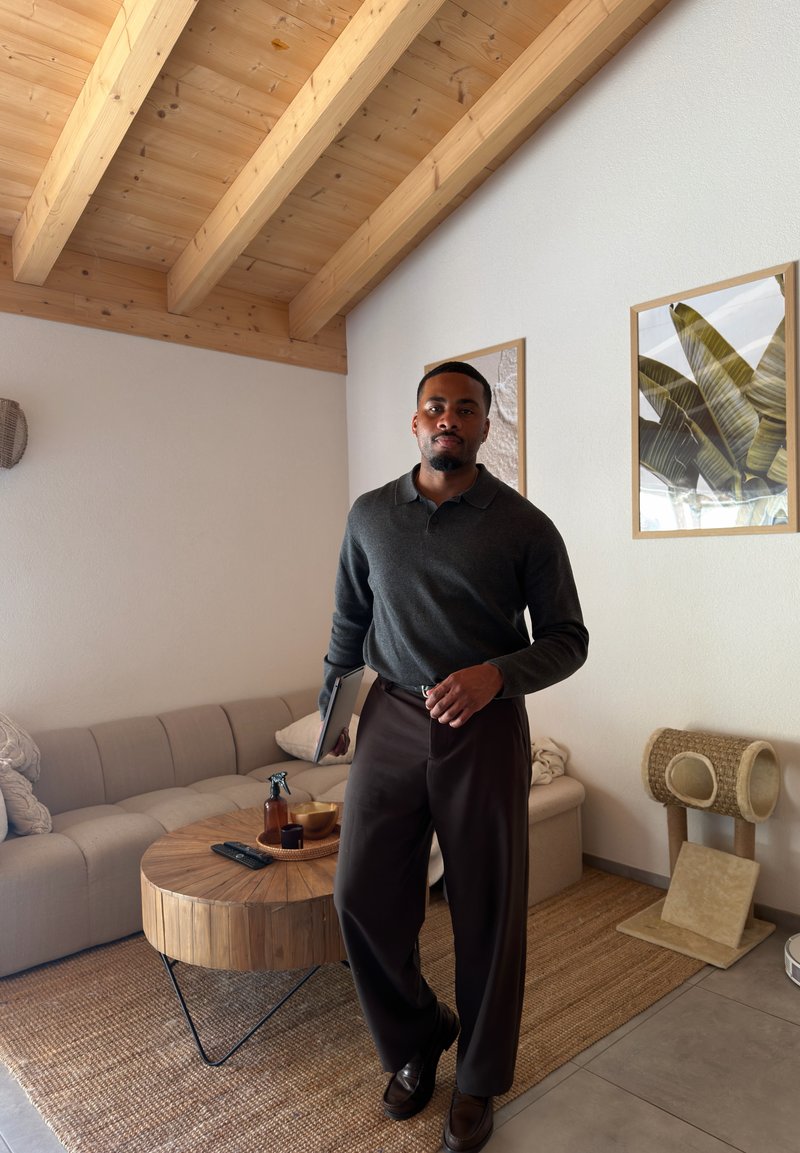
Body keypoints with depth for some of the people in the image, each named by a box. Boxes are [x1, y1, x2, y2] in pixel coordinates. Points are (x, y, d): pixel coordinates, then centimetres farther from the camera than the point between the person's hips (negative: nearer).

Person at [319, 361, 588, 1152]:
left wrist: (496, 674, -20)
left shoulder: (524, 525, -5)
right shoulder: (370, 514, 5)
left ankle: (478, 1081, 32)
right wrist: (330, 704, 21)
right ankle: (417, 1040, 34)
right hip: (392, 718, 3)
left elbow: (567, 640, -2)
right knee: (364, 895, 4)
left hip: (484, 724, -2)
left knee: (486, 908, 7)